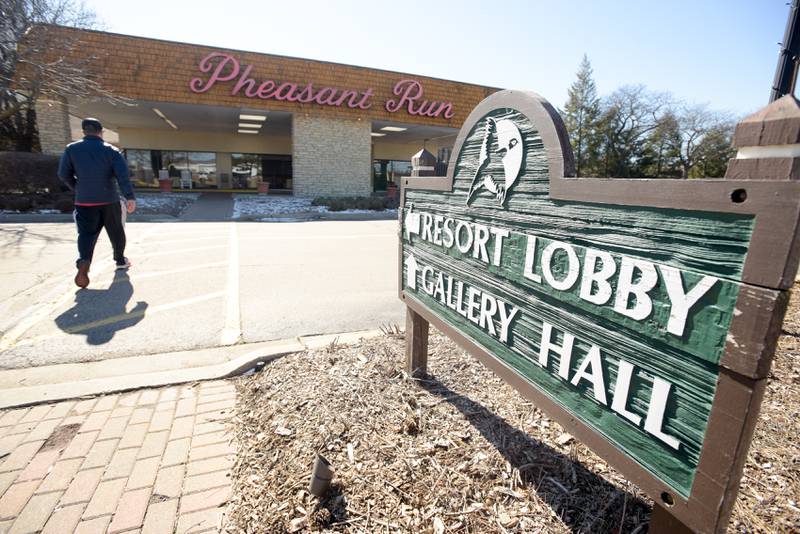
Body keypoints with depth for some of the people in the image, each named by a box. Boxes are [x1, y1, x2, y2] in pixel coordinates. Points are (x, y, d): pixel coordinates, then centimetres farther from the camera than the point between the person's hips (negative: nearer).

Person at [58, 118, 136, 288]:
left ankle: (83, 262, -24)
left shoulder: (72, 149, 2)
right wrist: (130, 197, -22)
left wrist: (78, 189, 20)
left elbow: (64, 174, 3)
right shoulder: (111, 150, -3)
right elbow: (123, 175, -16)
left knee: (86, 233, 0)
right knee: (116, 232, 15)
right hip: (109, 200, -1)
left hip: (84, 201, 1)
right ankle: (120, 259, 28)